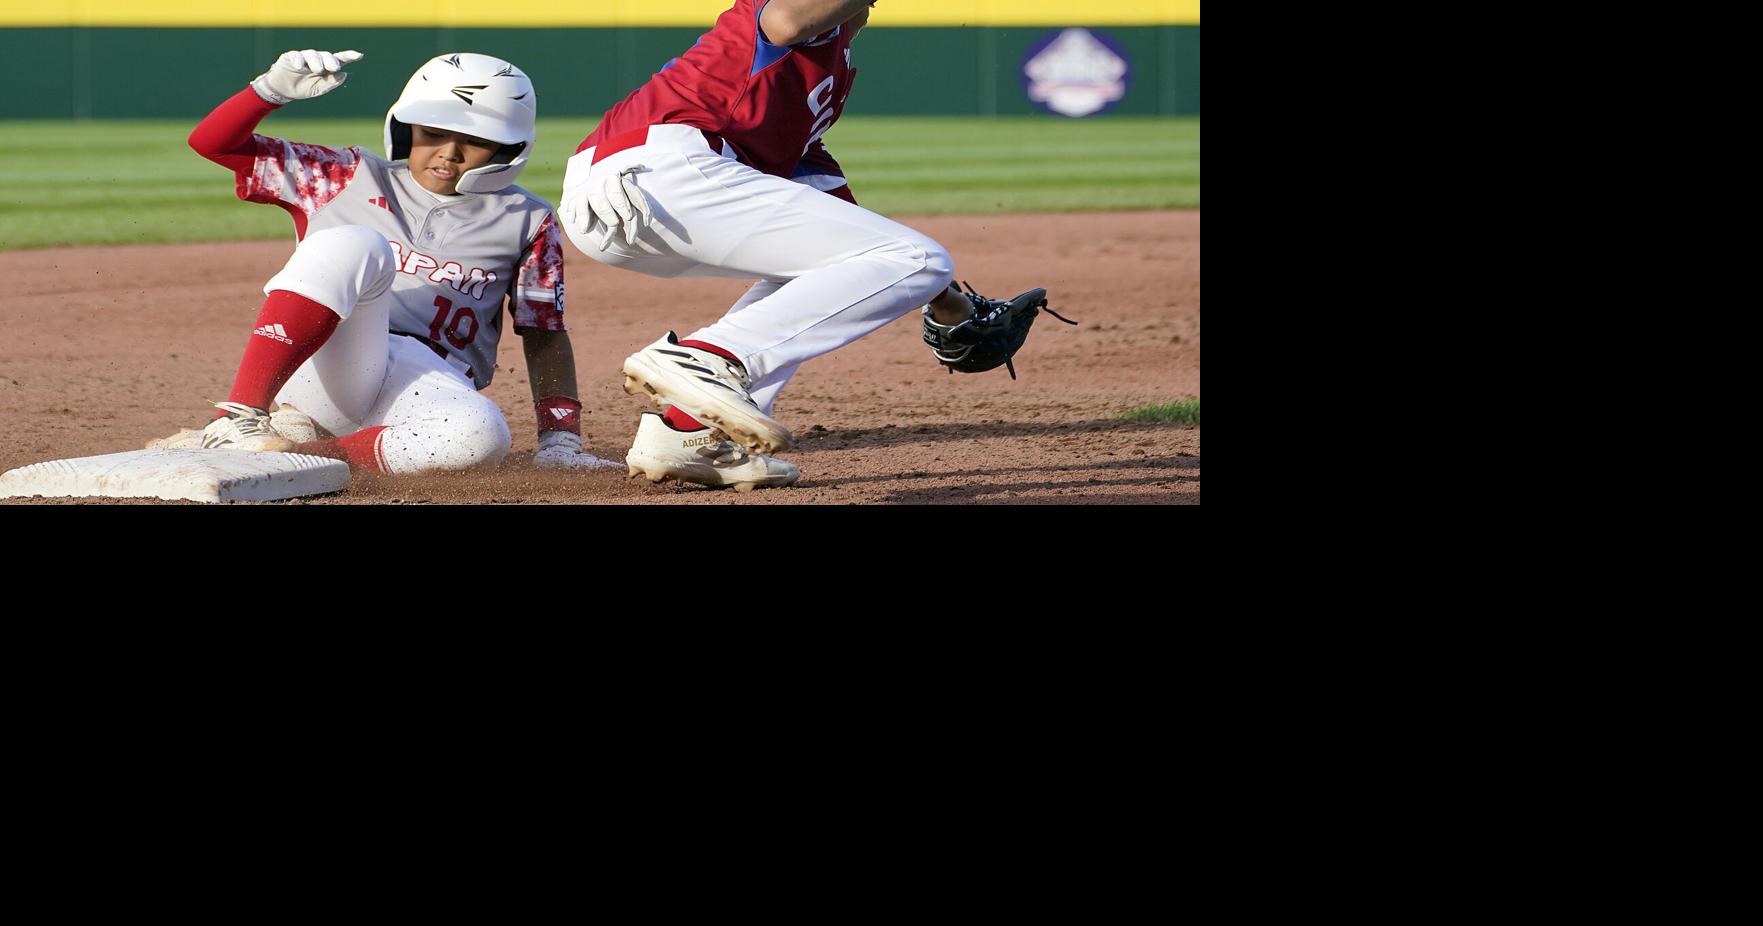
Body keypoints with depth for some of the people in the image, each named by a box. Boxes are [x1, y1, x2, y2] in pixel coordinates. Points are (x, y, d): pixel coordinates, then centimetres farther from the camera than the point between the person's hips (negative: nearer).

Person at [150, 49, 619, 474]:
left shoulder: (527, 223, 15)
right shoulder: (350, 180, 12)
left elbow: (545, 334, 16)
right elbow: (213, 143, 10)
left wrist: (559, 438, 3)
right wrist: (273, 89, -8)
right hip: (319, 371, -1)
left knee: (480, 436, -38)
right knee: (353, 244, -31)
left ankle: (285, 448, -29)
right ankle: (241, 417, -34)